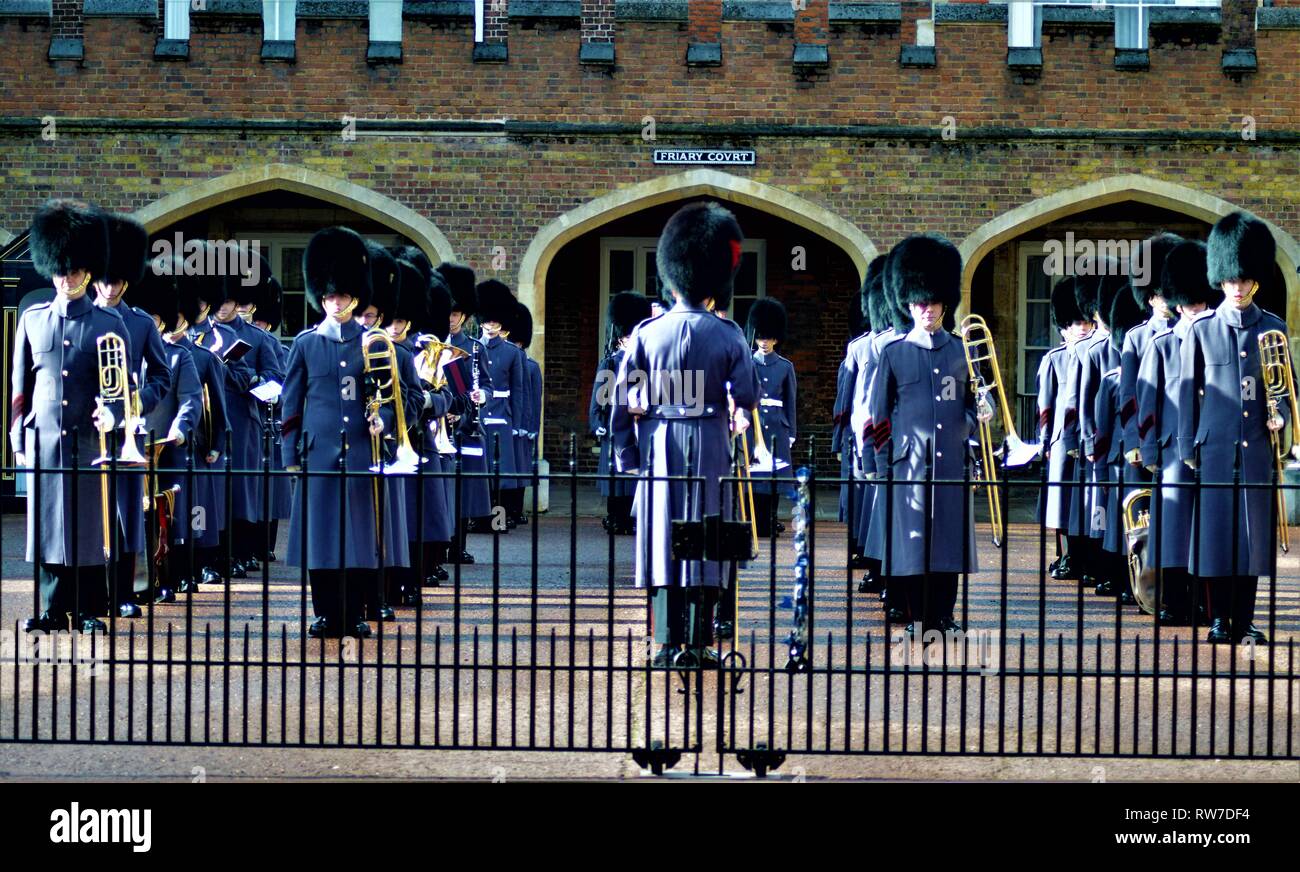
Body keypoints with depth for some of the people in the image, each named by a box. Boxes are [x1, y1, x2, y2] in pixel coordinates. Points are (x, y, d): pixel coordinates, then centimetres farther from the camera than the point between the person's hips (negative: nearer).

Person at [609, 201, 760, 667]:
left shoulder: (647, 333, -2)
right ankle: (698, 644, 3)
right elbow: (746, 398, -3)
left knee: (663, 540, 5)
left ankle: (667, 645, 3)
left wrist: (626, 460, 6)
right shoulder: (728, 335, -5)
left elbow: (622, 404, -1)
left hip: (658, 446, 1)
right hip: (709, 447, -1)